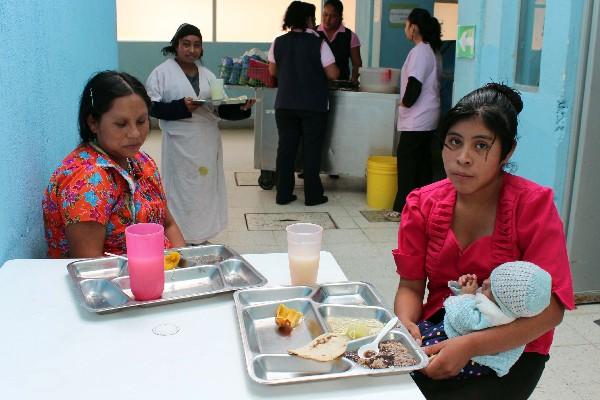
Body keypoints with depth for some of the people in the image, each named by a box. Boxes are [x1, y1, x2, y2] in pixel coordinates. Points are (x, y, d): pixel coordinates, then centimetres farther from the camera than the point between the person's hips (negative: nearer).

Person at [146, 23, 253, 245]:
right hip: (180, 143, -5)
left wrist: (241, 108, -8)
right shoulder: (162, 73, -2)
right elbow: (151, 106, -9)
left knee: (206, 188, 11)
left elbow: (221, 108, 10)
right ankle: (181, 239, 8)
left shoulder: (207, 75, 13)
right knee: (182, 191, -2)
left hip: (208, 142, 6)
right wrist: (181, 107, -20)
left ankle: (201, 236, 24)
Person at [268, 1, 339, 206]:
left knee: (286, 148, 9)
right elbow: (333, 74, -10)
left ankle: (283, 194, 13)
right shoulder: (318, 43, -11)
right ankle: (312, 195, 11)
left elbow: (273, 71, 11)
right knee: (312, 150, 5)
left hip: (285, 104, 3)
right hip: (314, 105, -3)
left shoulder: (278, 43, 0)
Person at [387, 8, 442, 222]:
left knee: (406, 161, -4)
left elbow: (414, 84, -22)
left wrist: (405, 102, -5)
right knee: (422, 160, 13)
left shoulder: (419, 52, -15)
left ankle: (403, 208, -1)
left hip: (416, 119, -9)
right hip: (428, 117, 9)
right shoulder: (433, 51, 13)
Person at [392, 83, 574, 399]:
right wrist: (406, 324, -22)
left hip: (511, 349, -3)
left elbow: (551, 308, -19)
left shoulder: (534, 205, -14)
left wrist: (471, 346, -30)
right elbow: (411, 286, 1)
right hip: (437, 333, 3)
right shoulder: (422, 204, -2)